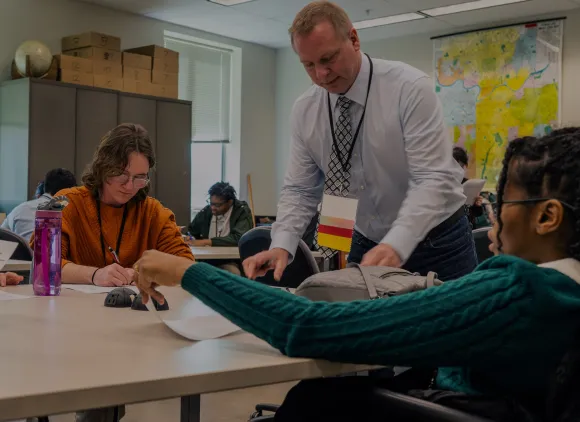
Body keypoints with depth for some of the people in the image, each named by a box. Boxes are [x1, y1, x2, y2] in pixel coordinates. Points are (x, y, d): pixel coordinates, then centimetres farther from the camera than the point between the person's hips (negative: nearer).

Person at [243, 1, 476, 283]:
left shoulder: (410, 88, -20)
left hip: (437, 244, -3)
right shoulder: (304, 111, -6)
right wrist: (282, 245, -20)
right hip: (369, 244, 4)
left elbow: (434, 179, -26)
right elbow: (300, 190, -2)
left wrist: (395, 245, -40)